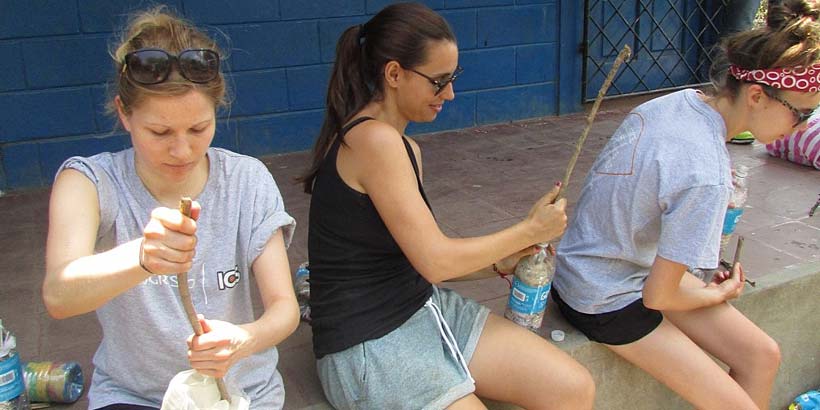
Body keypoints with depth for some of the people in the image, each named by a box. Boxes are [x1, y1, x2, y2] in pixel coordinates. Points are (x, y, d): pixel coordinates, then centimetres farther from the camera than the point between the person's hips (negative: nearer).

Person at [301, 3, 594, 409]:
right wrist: (531, 230, -7)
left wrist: (499, 263, -1)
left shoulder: (404, 147, 11)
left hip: (426, 308, 9)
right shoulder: (372, 139, -19)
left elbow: (420, 255, 9)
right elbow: (435, 261, -19)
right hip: (368, 344, -8)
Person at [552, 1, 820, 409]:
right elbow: (658, 296, -21)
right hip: (604, 300, -9)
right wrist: (718, 294, -1)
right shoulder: (705, 177, -31)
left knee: (762, 355, 10)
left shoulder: (677, 101, -8)